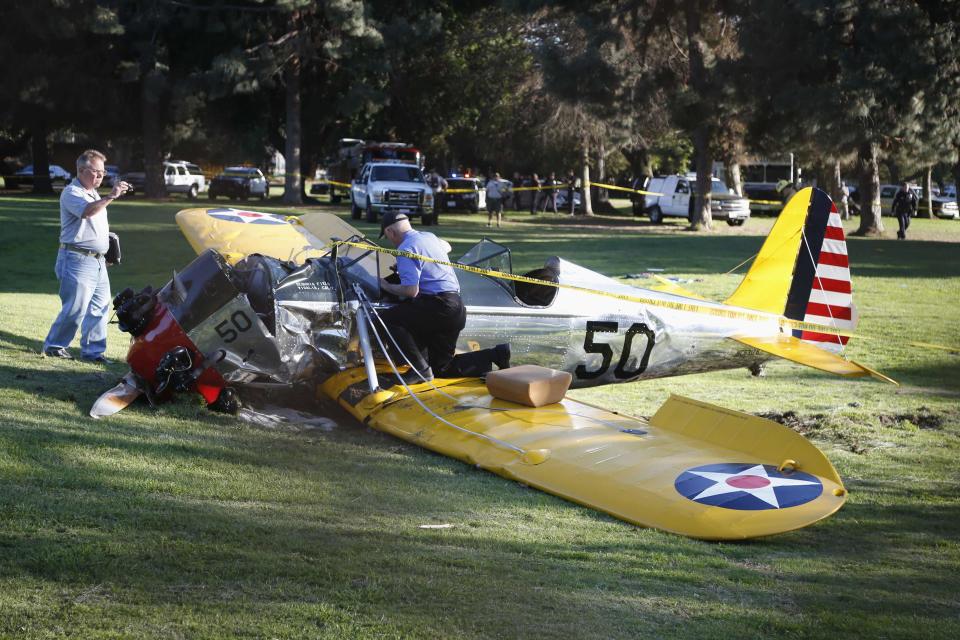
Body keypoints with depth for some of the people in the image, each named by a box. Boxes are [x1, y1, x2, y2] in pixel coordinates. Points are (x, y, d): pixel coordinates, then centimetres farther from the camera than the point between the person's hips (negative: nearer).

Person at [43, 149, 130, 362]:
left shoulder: (94, 195, 20)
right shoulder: (71, 192, -9)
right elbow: (86, 211, -31)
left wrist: (108, 241, 20)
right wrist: (110, 197, -41)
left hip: (97, 261, 9)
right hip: (77, 259, -9)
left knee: (100, 307, 6)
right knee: (76, 309, -8)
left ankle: (92, 351, 12)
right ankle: (53, 345, 7)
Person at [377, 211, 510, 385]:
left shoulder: (406, 249, -10)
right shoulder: (429, 237, 18)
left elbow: (411, 291, -19)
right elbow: (446, 246, 44)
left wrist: (386, 286, -1)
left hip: (438, 306, -9)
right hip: (456, 309, 9)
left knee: (385, 319, -10)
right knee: (442, 368, 15)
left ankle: (420, 368, -13)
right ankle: (496, 355, 7)